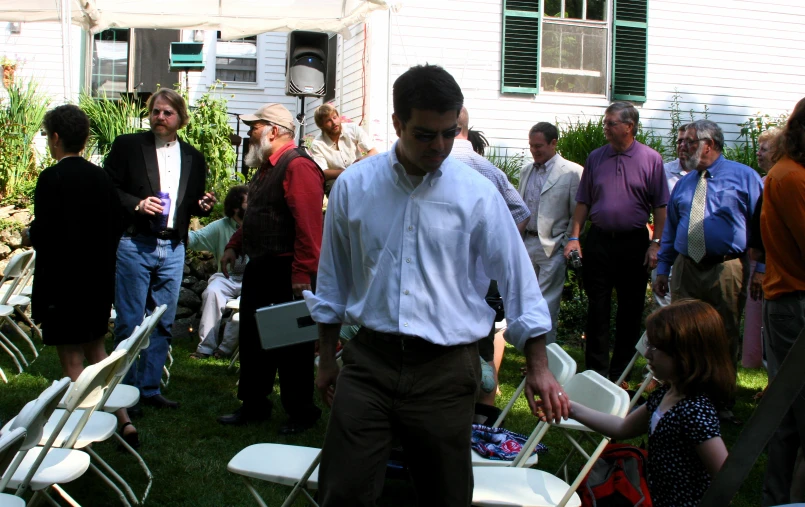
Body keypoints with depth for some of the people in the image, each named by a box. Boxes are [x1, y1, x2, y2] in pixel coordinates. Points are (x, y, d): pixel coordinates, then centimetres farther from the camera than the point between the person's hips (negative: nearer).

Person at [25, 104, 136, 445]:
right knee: (96, 349, 20)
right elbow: (117, 226, 7)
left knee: (71, 359, 4)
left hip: (63, 282, -7)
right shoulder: (101, 177, 4)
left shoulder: (51, 178, -16)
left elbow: (44, 234, -21)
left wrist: (29, 236, -1)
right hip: (99, 282, 7)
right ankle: (123, 420, 15)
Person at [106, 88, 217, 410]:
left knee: (163, 323, 9)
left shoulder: (193, 158, 13)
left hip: (173, 249, 4)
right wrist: (137, 204, -17)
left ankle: (149, 388, 20)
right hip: (134, 246, -4)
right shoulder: (127, 146, 1)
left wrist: (204, 205, -3)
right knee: (129, 322, 0)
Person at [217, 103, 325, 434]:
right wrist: (235, 246, 16)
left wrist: (302, 275, -26)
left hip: (285, 273, -10)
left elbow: (309, 226, -24)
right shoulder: (266, 167, 16)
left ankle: (301, 413, 14)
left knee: (291, 345, 1)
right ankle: (254, 406, 28)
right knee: (252, 339, 15)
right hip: (259, 268, 10)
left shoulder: (298, 166, -17)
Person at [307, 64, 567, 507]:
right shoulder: (353, 186, 2)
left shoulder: (478, 195, -3)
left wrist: (538, 366, -1)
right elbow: (333, 281, 12)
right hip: (369, 359, 1)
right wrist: (326, 358, 15)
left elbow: (517, 279, 1)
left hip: (446, 369, -1)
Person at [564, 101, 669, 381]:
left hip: (634, 243, -2)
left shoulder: (650, 159, -1)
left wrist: (656, 243, -9)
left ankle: (620, 373, 16)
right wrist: (574, 237, 2)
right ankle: (596, 371, 11)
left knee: (630, 310, 6)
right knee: (597, 308, 3)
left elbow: (660, 205, -2)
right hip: (598, 240, 2)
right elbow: (583, 201, 10)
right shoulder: (595, 158, 7)